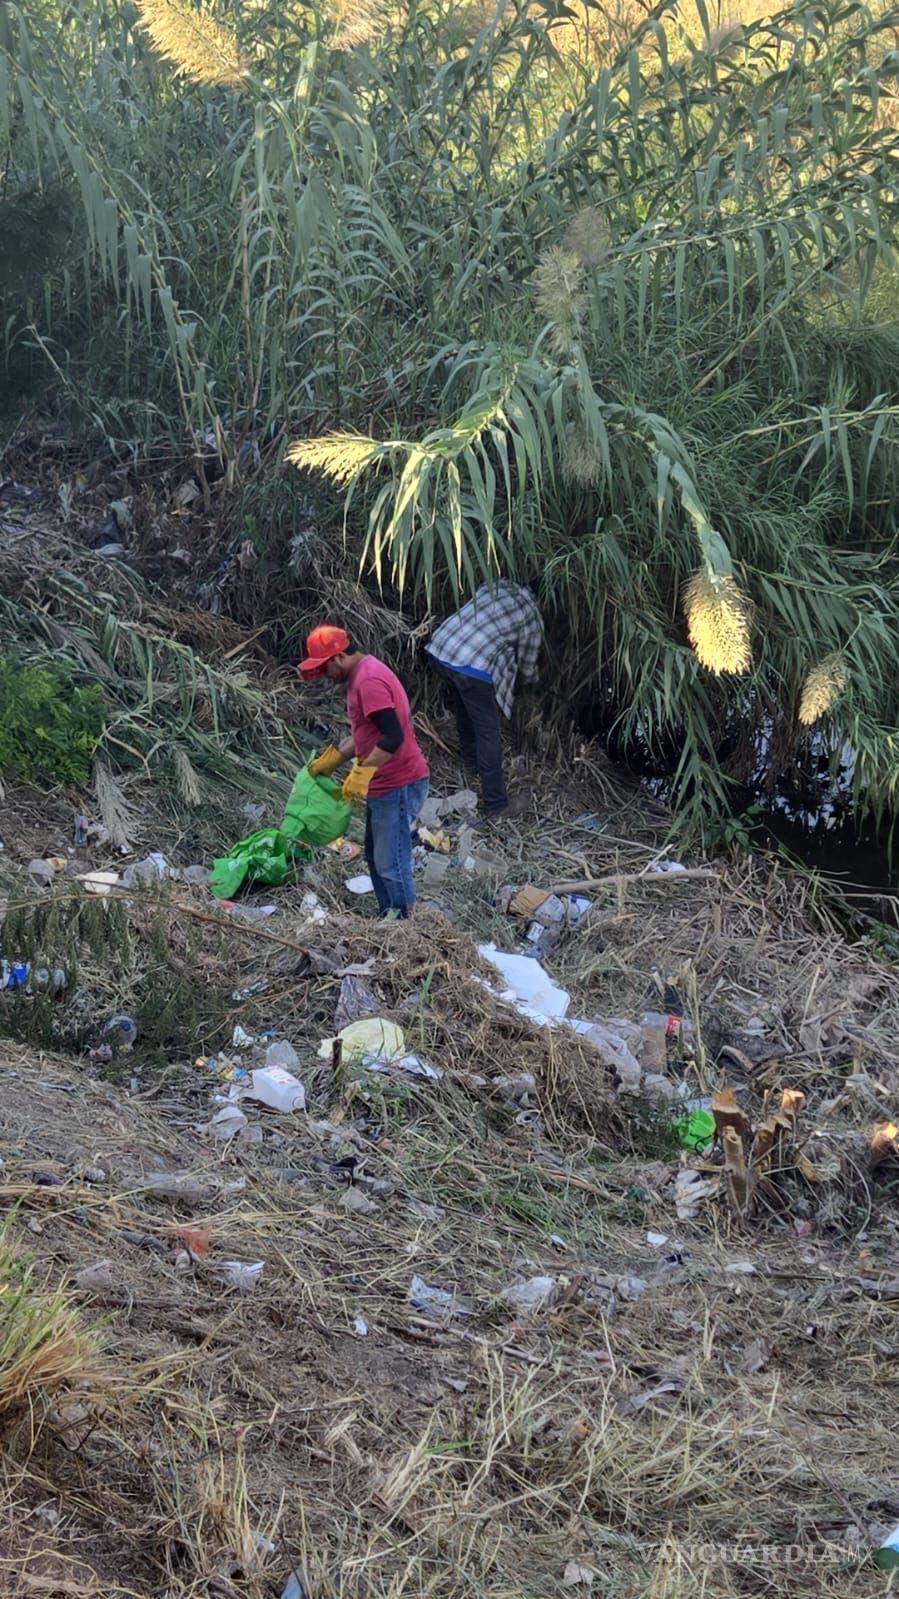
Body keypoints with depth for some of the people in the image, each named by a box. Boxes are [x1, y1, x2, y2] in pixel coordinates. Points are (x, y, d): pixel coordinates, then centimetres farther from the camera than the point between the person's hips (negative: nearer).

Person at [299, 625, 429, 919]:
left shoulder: (369, 681, -21)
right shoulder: (363, 674, 12)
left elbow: (394, 736, -29)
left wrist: (361, 773, -27)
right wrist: (332, 758, 20)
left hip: (398, 787, -11)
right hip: (382, 785, 11)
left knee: (390, 864, -5)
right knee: (376, 858, 20)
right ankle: (387, 918, 30)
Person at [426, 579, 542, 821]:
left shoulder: (498, 586, 17)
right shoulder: (531, 620, 3)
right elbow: (527, 667, 15)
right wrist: (533, 678, 40)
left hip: (440, 648, 7)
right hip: (472, 668, -7)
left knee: (465, 709, 31)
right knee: (488, 731, 2)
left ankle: (471, 761, 52)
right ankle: (497, 805, 7)